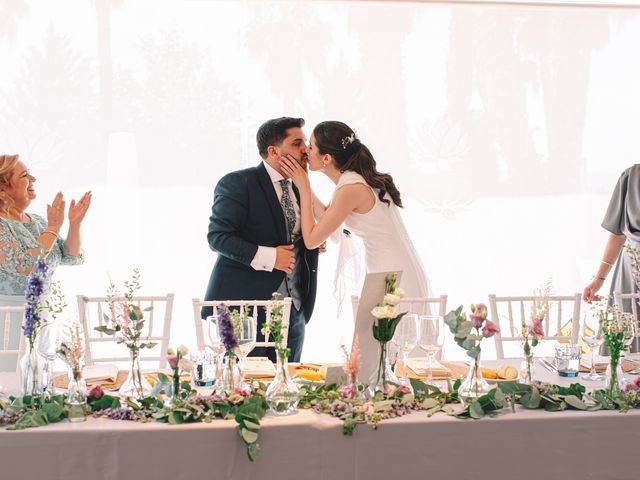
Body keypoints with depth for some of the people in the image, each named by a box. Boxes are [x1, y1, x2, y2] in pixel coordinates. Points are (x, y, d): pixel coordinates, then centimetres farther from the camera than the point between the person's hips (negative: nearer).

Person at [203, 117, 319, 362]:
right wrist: (267, 256, -21)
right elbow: (217, 236, -14)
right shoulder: (237, 183, -7)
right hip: (246, 304, -7)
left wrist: (315, 240, 1)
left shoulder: (299, 189, 15)